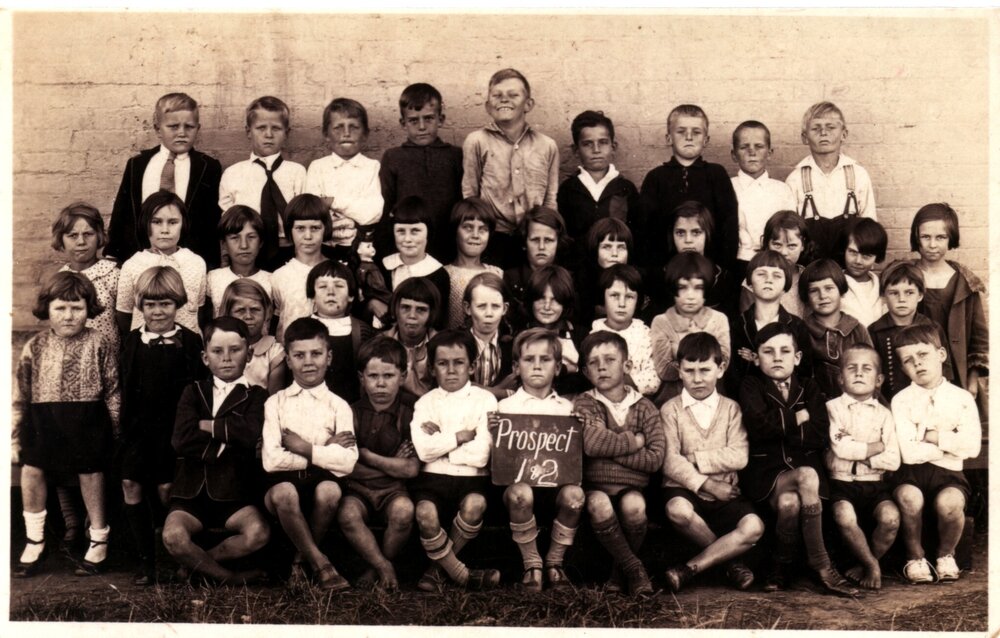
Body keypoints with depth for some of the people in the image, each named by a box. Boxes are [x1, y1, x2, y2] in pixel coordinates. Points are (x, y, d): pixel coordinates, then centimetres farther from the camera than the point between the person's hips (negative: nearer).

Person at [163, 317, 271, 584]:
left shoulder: (256, 395, 5)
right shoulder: (193, 392, 11)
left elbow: (250, 435, -17)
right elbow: (181, 441, -7)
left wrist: (208, 426, -8)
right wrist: (228, 439, -8)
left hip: (233, 492, -1)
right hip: (191, 491, 1)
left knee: (258, 533, -29)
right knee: (173, 537, -28)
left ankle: (196, 562, -3)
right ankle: (230, 577, -5)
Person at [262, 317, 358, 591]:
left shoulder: (338, 406, 7)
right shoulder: (275, 403, 8)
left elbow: (347, 461, -8)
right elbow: (271, 460, -7)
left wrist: (305, 448, -10)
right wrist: (325, 450, -6)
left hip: (321, 481, 1)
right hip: (284, 483, -1)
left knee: (329, 490, -33)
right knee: (283, 492, -35)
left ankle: (301, 559, -5)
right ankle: (320, 563, -16)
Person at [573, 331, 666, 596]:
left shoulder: (644, 407, 6)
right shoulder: (583, 403, 3)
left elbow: (655, 458, -7)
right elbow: (590, 444, -17)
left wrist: (610, 448, -10)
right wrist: (633, 441, -8)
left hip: (632, 486, 1)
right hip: (595, 485, -1)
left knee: (633, 505, -33)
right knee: (598, 503, -34)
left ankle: (620, 568, -5)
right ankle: (634, 568, -14)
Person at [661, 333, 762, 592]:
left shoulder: (730, 408, 10)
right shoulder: (671, 409, 5)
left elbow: (738, 457, -5)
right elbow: (669, 461, -7)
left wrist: (693, 459, -10)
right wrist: (705, 484, -17)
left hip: (725, 492, 2)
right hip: (684, 489, -1)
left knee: (753, 527, -27)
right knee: (678, 510, -37)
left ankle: (691, 567, -17)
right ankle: (729, 558, -10)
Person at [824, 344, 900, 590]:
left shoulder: (883, 413, 11)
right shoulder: (833, 407, 4)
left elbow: (893, 460, 0)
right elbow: (840, 448, -12)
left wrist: (858, 454, -9)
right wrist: (876, 447, -4)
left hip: (875, 483, 2)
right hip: (842, 481, -2)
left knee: (891, 517, -26)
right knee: (845, 517, -32)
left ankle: (866, 566, 1)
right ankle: (872, 565, -7)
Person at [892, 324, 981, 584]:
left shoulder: (962, 398, 5)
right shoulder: (901, 400, 1)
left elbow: (972, 446, -8)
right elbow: (909, 452, -11)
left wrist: (936, 437, -9)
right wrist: (951, 442, -6)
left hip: (948, 471, 0)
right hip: (912, 472, 0)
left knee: (948, 502, -32)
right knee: (909, 496, -33)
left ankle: (946, 555, 2)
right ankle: (915, 557, -5)